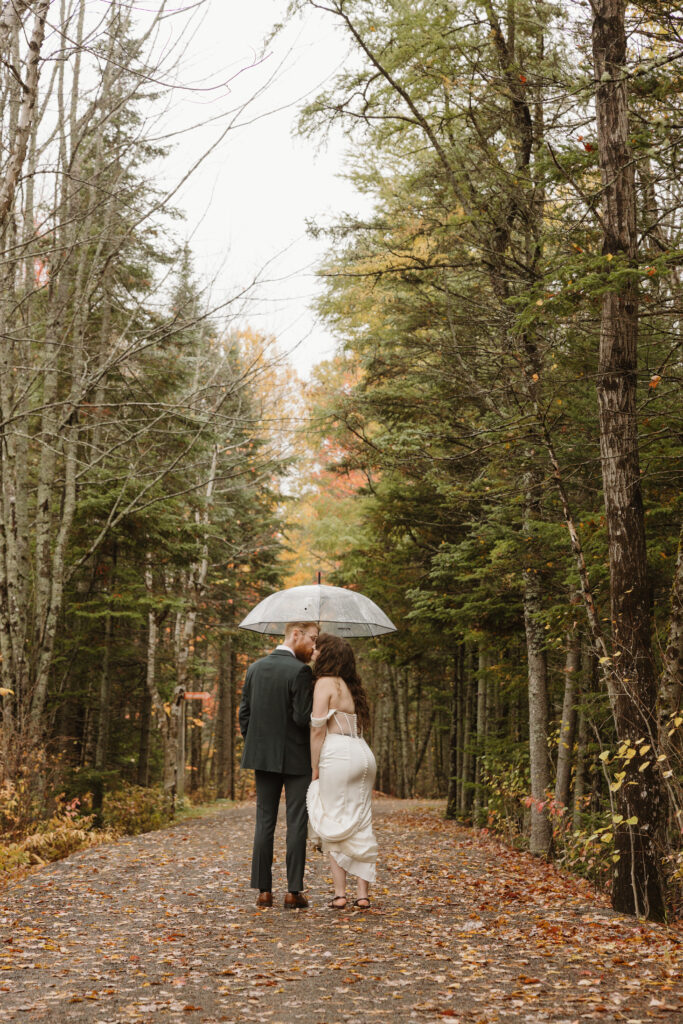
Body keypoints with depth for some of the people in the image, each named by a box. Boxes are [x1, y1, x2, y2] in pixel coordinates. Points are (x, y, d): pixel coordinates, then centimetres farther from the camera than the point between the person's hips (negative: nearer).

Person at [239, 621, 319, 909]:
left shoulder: (255, 668, 6)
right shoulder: (300, 671, -15)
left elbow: (244, 714, 8)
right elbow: (303, 717, -19)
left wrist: (255, 747, 16)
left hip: (263, 756, 5)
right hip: (296, 758, -5)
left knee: (264, 822, 8)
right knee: (296, 823, 2)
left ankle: (263, 891, 9)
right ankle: (293, 891, 3)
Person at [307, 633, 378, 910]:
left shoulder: (325, 683, -5)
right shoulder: (351, 686, 19)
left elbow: (318, 730, -10)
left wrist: (315, 769, -4)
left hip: (338, 755, -7)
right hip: (364, 754, 7)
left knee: (334, 827, 1)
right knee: (361, 825, 8)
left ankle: (340, 893, 1)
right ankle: (363, 893, 7)